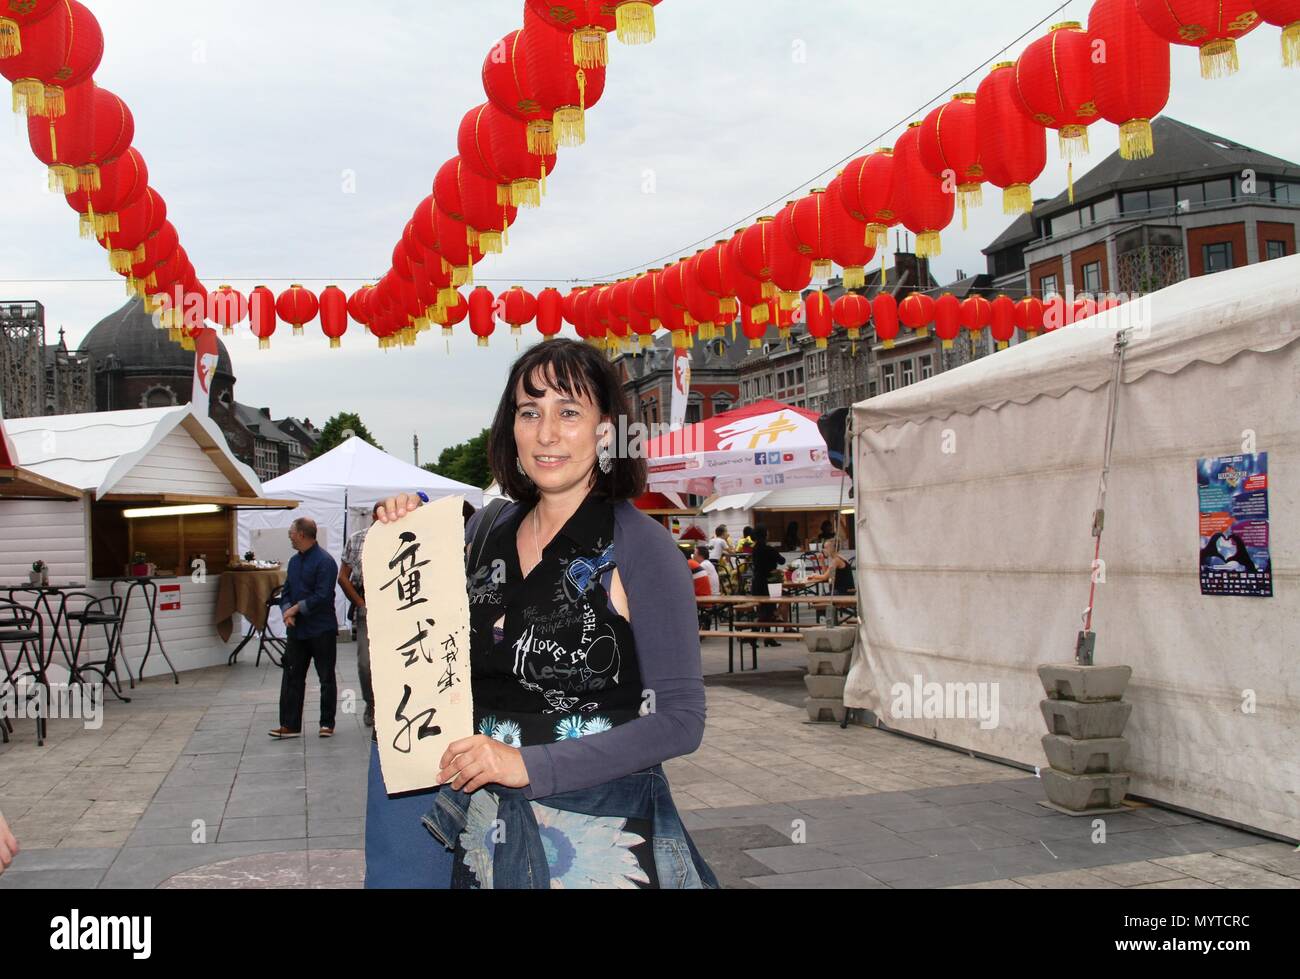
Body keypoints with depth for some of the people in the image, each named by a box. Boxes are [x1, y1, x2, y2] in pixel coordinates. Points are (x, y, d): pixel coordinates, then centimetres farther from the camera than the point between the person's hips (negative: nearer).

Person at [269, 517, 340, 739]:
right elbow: (286, 591, 13)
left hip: (321, 630, -7)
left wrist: (296, 608, -13)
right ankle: (290, 725, 10)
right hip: (296, 629, 8)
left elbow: (322, 597, -20)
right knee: (291, 677, 6)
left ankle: (327, 723, 14)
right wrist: (287, 611, -6)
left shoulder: (324, 561, -14)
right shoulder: (294, 561, 12)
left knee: (326, 678, 4)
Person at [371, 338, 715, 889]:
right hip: (486, 827, 5)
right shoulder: (488, 531, 3)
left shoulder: (641, 546, -13)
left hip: (596, 839, -5)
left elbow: (681, 720, -17)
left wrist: (529, 765, -22)